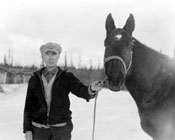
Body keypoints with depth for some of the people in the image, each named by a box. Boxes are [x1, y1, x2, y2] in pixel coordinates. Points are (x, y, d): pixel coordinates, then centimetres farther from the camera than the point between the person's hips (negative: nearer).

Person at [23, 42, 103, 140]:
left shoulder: (67, 77, -2)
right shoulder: (35, 79, 3)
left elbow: (81, 91, -18)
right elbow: (28, 105, 5)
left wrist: (92, 89, -41)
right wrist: (27, 129, 0)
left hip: (61, 129, -1)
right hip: (39, 129, 2)